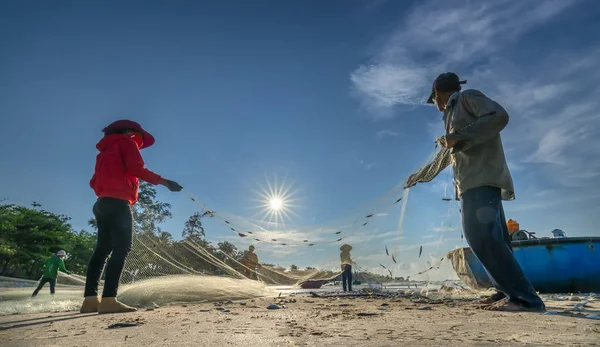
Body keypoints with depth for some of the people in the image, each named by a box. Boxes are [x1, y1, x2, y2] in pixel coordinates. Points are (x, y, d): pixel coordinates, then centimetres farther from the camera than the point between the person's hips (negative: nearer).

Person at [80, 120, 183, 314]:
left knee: (103, 249, 7)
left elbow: (94, 182, 26)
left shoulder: (106, 150, 29)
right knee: (122, 247, -14)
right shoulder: (126, 142, 5)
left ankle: (90, 299, 4)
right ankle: (109, 299, -22)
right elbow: (136, 169, -12)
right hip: (118, 203, -9)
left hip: (103, 203, 9)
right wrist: (164, 182, -12)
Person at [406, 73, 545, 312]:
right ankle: (508, 292, 7)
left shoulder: (468, 97, 5)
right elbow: (444, 157, 39)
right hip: (474, 182, 10)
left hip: (483, 179, -10)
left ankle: (525, 298, -18)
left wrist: (457, 137, -16)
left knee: (481, 236, -20)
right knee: (489, 238, 5)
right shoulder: (454, 114, 31)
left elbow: (499, 116, -15)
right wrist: (419, 175, 48)